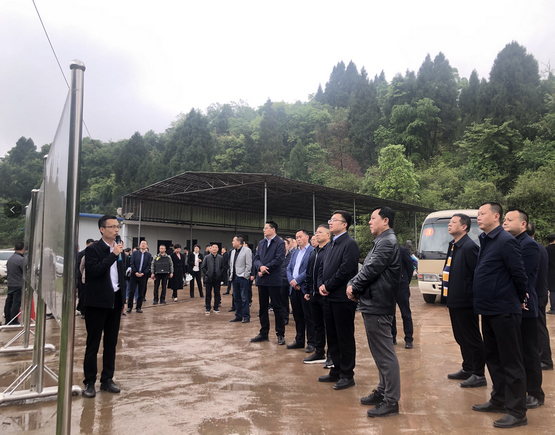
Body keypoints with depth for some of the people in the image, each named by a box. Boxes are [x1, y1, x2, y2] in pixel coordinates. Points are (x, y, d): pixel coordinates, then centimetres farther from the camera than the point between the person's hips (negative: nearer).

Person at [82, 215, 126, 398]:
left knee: (111, 343, 12)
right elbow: (94, 271, -23)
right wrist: (113, 254, -21)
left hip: (115, 301, 6)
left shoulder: (119, 249, 11)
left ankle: (107, 379, 23)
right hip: (98, 302, -6)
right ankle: (89, 382, 15)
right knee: (93, 344, 4)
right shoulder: (93, 249, -8)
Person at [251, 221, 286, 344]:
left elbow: (279, 259, -15)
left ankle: (280, 334, 12)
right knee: (263, 307, 12)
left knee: (277, 308, 2)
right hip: (262, 279, 6)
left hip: (274, 280, -6)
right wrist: (260, 267, -13)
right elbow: (256, 258, 8)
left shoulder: (280, 243, -5)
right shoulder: (261, 243, 15)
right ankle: (264, 333, 22)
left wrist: (266, 268, -13)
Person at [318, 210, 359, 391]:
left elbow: (345, 271, -20)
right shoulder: (332, 244, 16)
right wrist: (321, 285, -1)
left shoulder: (350, 244, -11)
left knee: (345, 338, 3)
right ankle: (336, 371, 28)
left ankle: (347, 375, 15)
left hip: (342, 298, -8)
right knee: (332, 337, 15)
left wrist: (328, 286, -12)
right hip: (329, 297, 9)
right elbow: (323, 267, 16)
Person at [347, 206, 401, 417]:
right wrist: (352, 284, 2)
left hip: (377, 305, -11)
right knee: (379, 351, 19)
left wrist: (354, 286, -7)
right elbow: (367, 269, 16)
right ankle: (383, 391, 32)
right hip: (373, 303, 11)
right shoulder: (381, 241, 17)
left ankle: (391, 401, 6)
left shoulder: (387, 242, -16)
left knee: (385, 353, -3)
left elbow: (371, 270, -21)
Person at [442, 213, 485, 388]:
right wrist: (450, 295, 14)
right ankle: (467, 369, 34)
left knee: (472, 339, 4)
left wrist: (469, 296, -18)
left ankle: (479, 375, 16)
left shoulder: (469, 247, -17)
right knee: (461, 338, 20)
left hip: (465, 302, -9)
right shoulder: (453, 245, 11)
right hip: (454, 300, 10)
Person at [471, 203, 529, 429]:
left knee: (511, 362, 1)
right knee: (493, 358, 18)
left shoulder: (506, 241, -16)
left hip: (504, 311, -9)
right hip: (488, 309, 9)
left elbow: (519, 273, -15)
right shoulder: (485, 241, 11)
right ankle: (499, 400, 32)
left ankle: (517, 412, 11)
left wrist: (520, 299, -2)